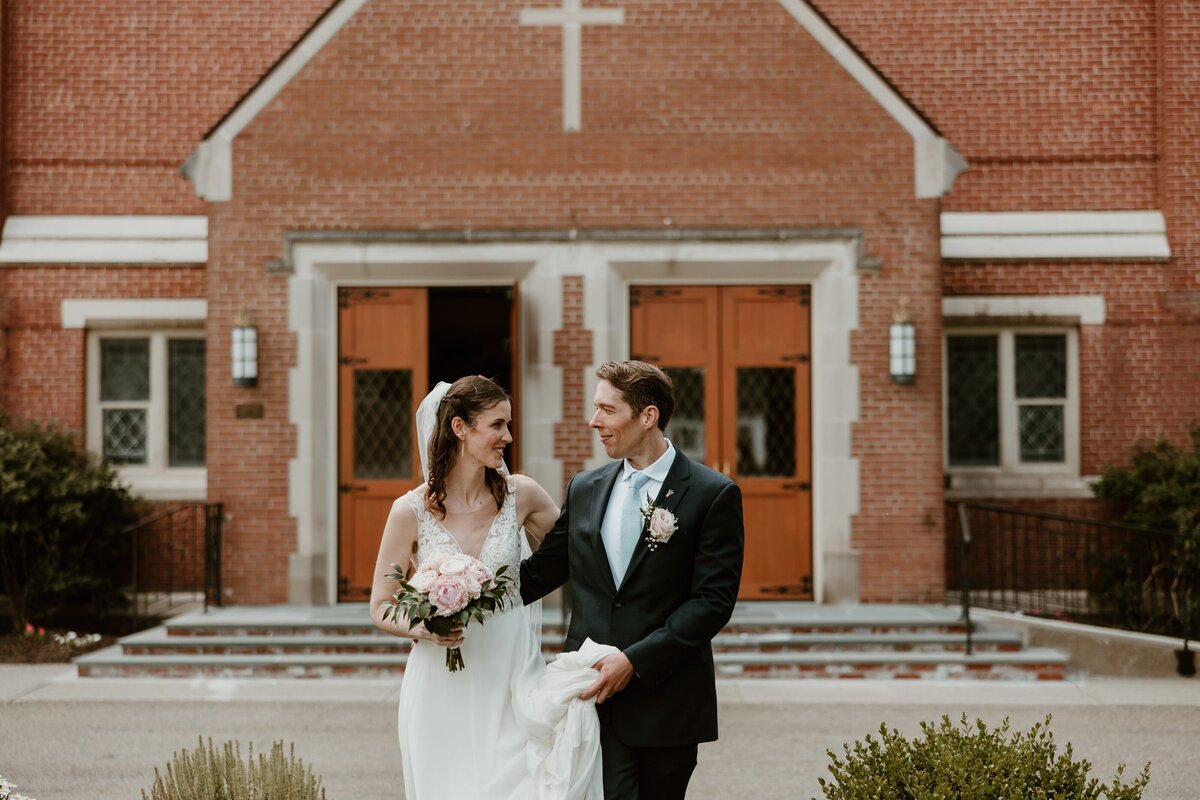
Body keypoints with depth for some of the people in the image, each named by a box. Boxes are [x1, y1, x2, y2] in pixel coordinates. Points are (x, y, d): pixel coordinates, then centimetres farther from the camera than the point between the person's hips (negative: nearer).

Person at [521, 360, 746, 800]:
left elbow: (713, 600, -11)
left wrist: (635, 660, -18)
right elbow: (541, 571, 16)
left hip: (667, 703, -2)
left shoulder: (713, 494, -5)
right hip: (594, 695, 2)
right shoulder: (584, 489, 10)